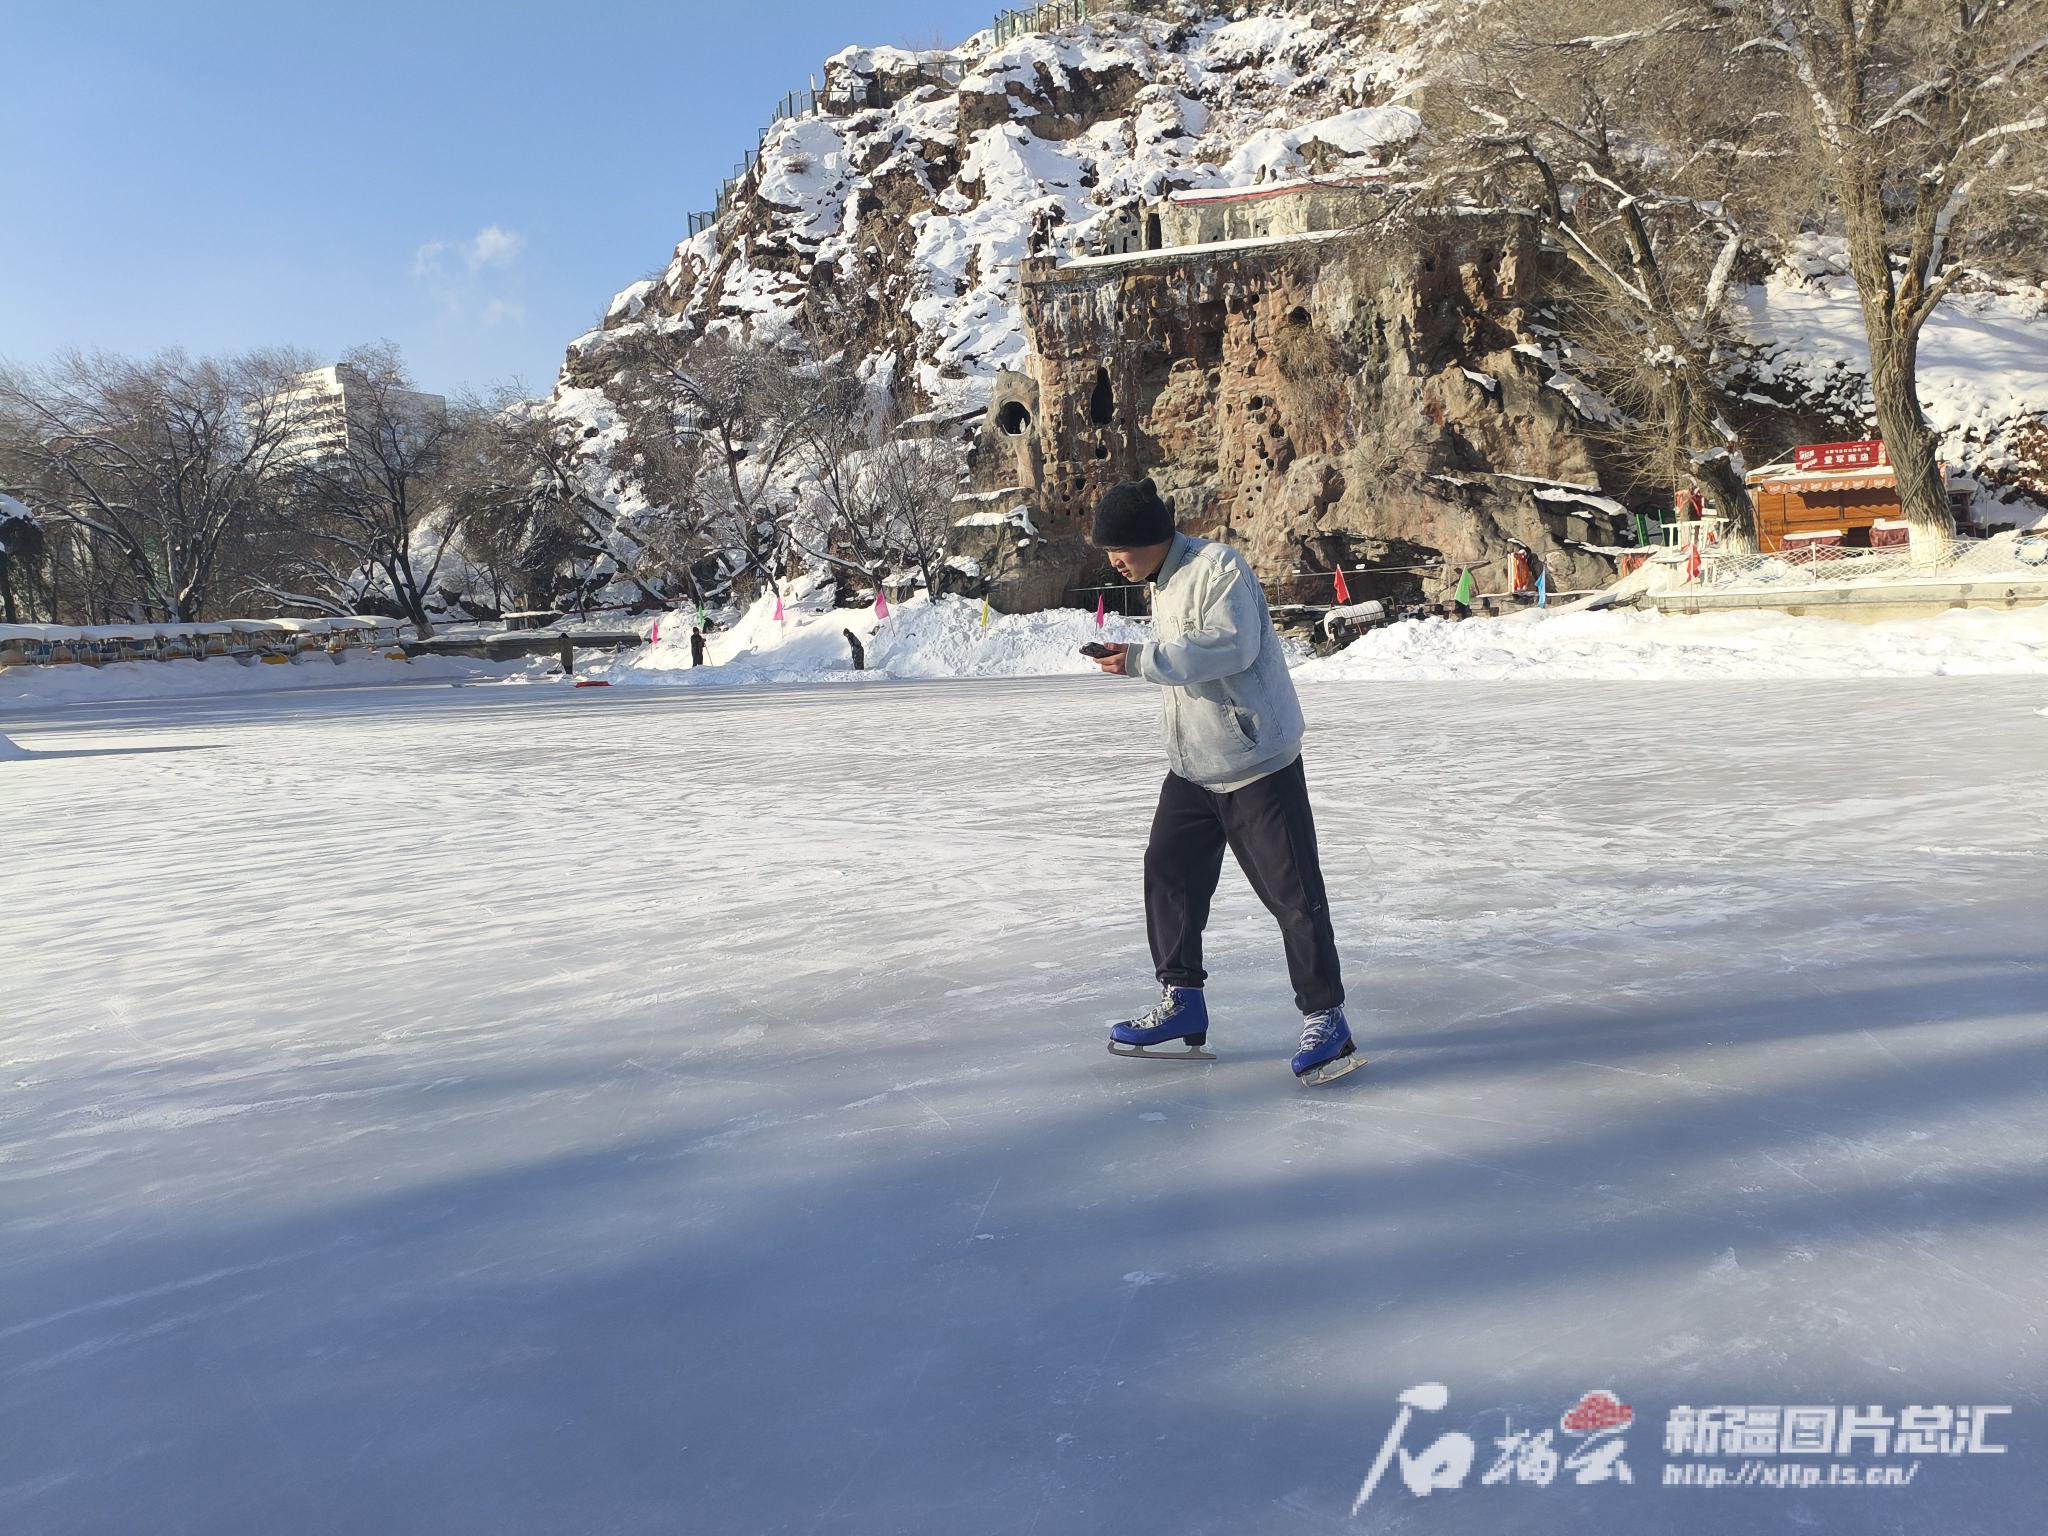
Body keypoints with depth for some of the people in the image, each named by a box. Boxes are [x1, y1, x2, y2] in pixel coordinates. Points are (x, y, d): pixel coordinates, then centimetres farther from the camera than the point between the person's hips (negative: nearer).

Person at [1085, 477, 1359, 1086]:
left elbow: (1232, 645, -28)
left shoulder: (1218, 566, -15)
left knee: (1292, 891, -5)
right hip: (1191, 767, 9)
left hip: (1258, 764, -9)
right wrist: (1133, 660, 6)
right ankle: (1181, 1001, 21)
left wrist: (1144, 659, -28)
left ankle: (1324, 1017, 6)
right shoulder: (1162, 586, 14)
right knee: (1168, 871, 8)